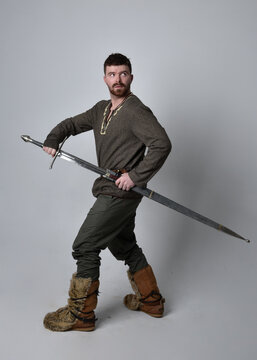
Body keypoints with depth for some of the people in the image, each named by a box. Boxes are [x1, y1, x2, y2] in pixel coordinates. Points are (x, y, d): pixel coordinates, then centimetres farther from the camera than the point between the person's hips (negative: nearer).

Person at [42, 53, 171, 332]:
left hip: (120, 194, -9)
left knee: (85, 246, -6)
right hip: (110, 192, 9)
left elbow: (162, 144, -22)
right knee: (124, 246, 19)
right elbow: (72, 123, 22)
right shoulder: (101, 110, 13)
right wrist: (53, 139, 2)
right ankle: (150, 300, 35)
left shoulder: (136, 111, -13)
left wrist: (135, 176, -23)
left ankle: (80, 314, 8)